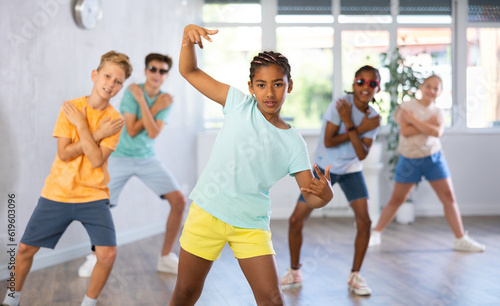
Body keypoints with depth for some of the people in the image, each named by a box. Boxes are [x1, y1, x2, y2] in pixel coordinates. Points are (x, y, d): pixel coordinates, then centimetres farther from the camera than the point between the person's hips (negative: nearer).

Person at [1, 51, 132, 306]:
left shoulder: (115, 120, -4)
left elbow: (96, 160, -16)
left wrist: (81, 124, -16)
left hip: (93, 197, -1)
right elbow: (64, 153, -11)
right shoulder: (70, 107, -3)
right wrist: (98, 134, -15)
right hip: (57, 193, 1)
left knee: (108, 253, -17)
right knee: (25, 249, 5)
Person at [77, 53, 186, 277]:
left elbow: (153, 133, -17)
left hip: (148, 158, 3)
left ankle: (166, 257, 5)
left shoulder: (165, 100, -3)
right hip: (120, 156, -3)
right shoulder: (132, 91, -11)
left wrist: (143, 102, -21)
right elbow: (131, 130, -17)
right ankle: (95, 257, 18)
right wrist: (155, 108, -16)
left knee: (179, 200, -10)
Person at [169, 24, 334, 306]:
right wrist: (188, 38, -18)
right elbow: (189, 71, 1)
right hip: (207, 212, 0)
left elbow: (312, 196, -3)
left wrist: (325, 194, -27)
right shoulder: (239, 104, 0)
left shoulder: (293, 143, -1)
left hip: (252, 225, 0)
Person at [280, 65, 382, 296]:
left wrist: (349, 125, -29)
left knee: (364, 221, -12)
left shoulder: (373, 117, -10)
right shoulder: (341, 104, -20)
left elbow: (362, 155, -20)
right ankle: (294, 272, 16)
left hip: (351, 171, 2)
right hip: (324, 168, -2)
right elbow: (328, 142, -24)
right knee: (296, 220, -6)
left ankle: (355, 276, 7)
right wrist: (360, 128, -24)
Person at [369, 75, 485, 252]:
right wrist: (428, 124, -17)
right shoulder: (407, 106, -5)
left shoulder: (437, 112, 3)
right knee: (396, 199, 4)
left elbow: (437, 132, -17)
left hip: (433, 158, 3)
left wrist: (413, 119, -19)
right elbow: (405, 131, -19)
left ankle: (461, 239, 7)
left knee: (449, 197, 0)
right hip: (409, 160, -2)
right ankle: (376, 234, 17)